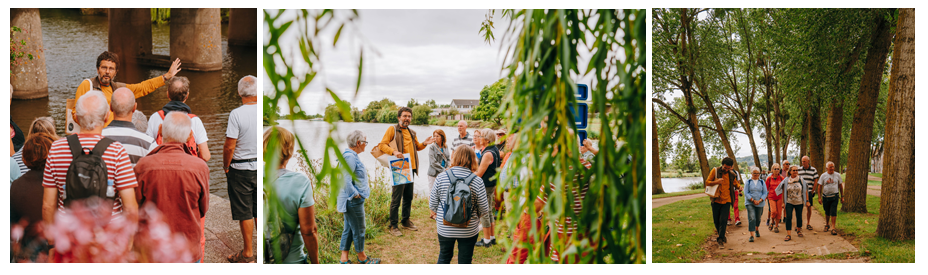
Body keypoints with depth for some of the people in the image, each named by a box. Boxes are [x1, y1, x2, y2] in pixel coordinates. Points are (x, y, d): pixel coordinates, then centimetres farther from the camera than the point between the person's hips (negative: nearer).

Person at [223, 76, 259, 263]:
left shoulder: (236, 114, -16)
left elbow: (229, 147, -16)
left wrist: (226, 167, 0)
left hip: (241, 169, -4)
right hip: (262, 168, 4)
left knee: (245, 213, 6)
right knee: (260, 211, 15)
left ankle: (248, 251, 14)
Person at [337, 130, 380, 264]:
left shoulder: (351, 155, 12)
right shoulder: (350, 157, -21)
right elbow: (346, 181, -27)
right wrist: (356, 195, -20)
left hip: (351, 201, 10)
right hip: (354, 201, -10)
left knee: (349, 229, 14)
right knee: (358, 230, 5)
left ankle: (344, 258, 19)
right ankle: (362, 258, 21)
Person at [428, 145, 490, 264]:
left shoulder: (441, 177, -9)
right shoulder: (477, 181, -12)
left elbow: (432, 205, -3)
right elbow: (484, 210, -8)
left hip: (444, 228, 1)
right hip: (468, 230, -1)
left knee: (444, 257, 22)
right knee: (465, 260, 14)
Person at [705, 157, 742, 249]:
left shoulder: (731, 175, 4)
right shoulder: (715, 171, -3)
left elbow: (735, 183, 21)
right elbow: (707, 182, -3)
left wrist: (739, 186, -3)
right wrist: (716, 182, -22)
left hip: (726, 201, 0)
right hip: (716, 200, 0)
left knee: (723, 220, -11)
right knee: (716, 221, 9)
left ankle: (721, 240, -7)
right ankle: (721, 236, 31)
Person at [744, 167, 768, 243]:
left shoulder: (762, 182, 6)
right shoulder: (748, 182, 1)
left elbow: (765, 193, 3)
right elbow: (746, 193, -4)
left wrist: (760, 200, -12)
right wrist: (753, 200, -16)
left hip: (760, 204, 3)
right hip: (750, 203, -3)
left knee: (758, 218, 15)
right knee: (752, 218, -15)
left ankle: (757, 230, 45)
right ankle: (752, 236, -16)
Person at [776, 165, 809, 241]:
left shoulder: (801, 180, -3)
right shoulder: (786, 181, -2)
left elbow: (805, 191, 2)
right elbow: (783, 192, 4)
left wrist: (807, 201, 0)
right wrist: (783, 202, 2)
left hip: (799, 202, 0)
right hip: (789, 202, 0)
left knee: (799, 217, 10)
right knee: (788, 217, -9)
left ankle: (798, 229, 38)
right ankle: (788, 235, -8)